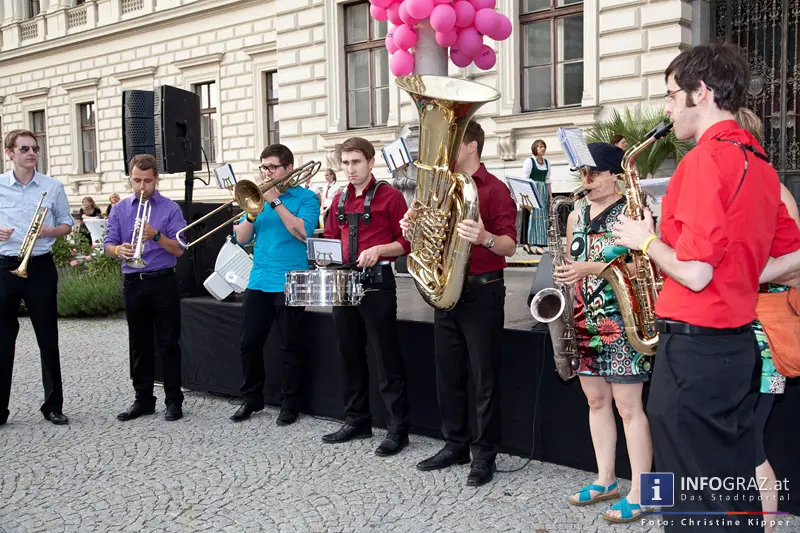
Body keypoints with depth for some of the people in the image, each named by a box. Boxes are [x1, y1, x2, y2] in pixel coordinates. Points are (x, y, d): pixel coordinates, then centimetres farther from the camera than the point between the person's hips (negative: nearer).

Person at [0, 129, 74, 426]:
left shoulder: (53, 187, 4)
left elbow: (67, 224, 9)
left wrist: (49, 231, -10)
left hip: (40, 267, 0)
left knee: (48, 338, 4)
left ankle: (53, 405, 15)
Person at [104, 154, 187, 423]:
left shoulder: (170, 208, 0)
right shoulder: (119, 209, 9)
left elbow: (179, 249, -5)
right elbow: (108, 245, 5)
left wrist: (156, 235, -22)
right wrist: (119, 250, -18)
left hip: (163, 282, -3)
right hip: (133, 283, 3)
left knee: (168, 342, 0)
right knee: (139, 344, 10)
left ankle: (174, 400, 8)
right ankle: (143, 399, 20)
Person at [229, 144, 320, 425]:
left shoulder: (306, 197, -1)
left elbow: (303, 232, -17)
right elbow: (242, 239, 8)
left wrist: (275, 201, -16)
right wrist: (252, 212, -10)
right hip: (258, 282, 5)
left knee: (290, 347, 3)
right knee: (249, 344, 8)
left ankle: (290, 404, 15)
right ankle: (252, 398, 24)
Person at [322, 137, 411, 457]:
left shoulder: (389, 196, -4)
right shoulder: (339, 199, 14)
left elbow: (406, 242, -6)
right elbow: (331, 238, 19)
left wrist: (378, 250, -21)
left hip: (377, 283, -7)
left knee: (387, 357, -3)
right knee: (349, 354, 12)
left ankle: (398, 428, 4)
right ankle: (357, 420, 24)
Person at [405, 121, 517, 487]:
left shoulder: (493, 189, -8)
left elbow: (509, 246, -15)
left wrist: (485, 237, -35)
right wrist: (413, 227, -1)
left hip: (482, 292, -7)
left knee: (485, 378, 1)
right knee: (448, 374, 13)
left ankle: (485, 454, 12)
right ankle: (455, 445, 26)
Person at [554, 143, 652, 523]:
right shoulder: (576, 217, 13)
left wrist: (593, 267, -22)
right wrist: (563, 276, 1)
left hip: (620, 321, -7)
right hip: (584, 321, 7)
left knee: (628, 406, -3)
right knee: (596, 401, 13)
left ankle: (639, 492, 7)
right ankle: (605, 480, 26)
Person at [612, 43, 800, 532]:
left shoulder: (705, 159, -17)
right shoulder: (759, 163, 11)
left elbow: (694, 273, -22)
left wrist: (645, 240, -5)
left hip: (695, 346, -9)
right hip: (738, 341, 9)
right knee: (736, 487, 19)